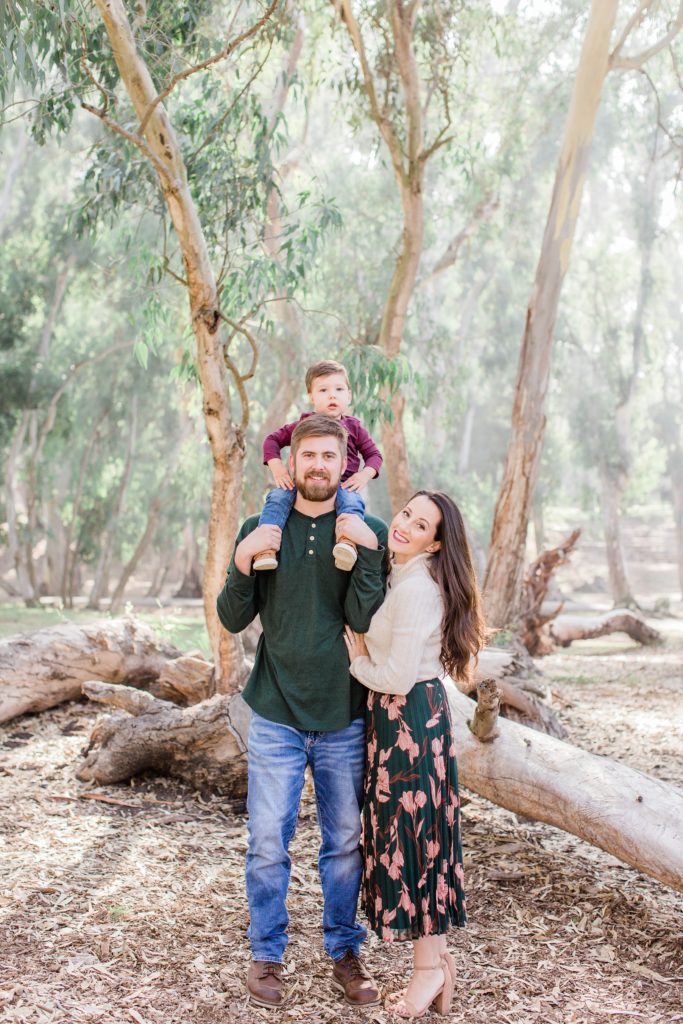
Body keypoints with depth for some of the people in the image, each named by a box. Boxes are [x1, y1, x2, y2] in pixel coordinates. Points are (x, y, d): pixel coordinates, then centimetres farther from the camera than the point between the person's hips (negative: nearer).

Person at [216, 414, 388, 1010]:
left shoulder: (369, 534, -2)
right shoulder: (260, 531, 2)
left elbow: (365, 619, -12)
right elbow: (233, 620, 0)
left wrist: (366, 552, -23)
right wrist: (243, 563, -16)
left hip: (345, 719, 0)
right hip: (277, 716, 0)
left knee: (346, 843, 10)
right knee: (268, 842, 4)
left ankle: (345, 954, 26)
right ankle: (267, 955, 21)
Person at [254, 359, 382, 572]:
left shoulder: (354, 427, 15)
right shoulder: (303, 425, 14)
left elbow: (373, 454, 16)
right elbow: (272, 440, 16)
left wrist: (365, 474, -6)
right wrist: (276, 467, -3)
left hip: (343, 485, -1)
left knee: (353, 501, -36)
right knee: (277, 497, -28)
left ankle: (347, 543, -59)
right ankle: (265, 549, -42)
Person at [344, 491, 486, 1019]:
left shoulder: (416, 588, -19)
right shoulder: (400, 577, 12)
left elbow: (396, 678, -20)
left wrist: (357, 661, -4)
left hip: (408, 718, -10)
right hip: (414, 715, 10)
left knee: (411, 831, -1)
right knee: (415, 833, 14)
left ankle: (430, 964, 11)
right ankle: (438, 957, 24)